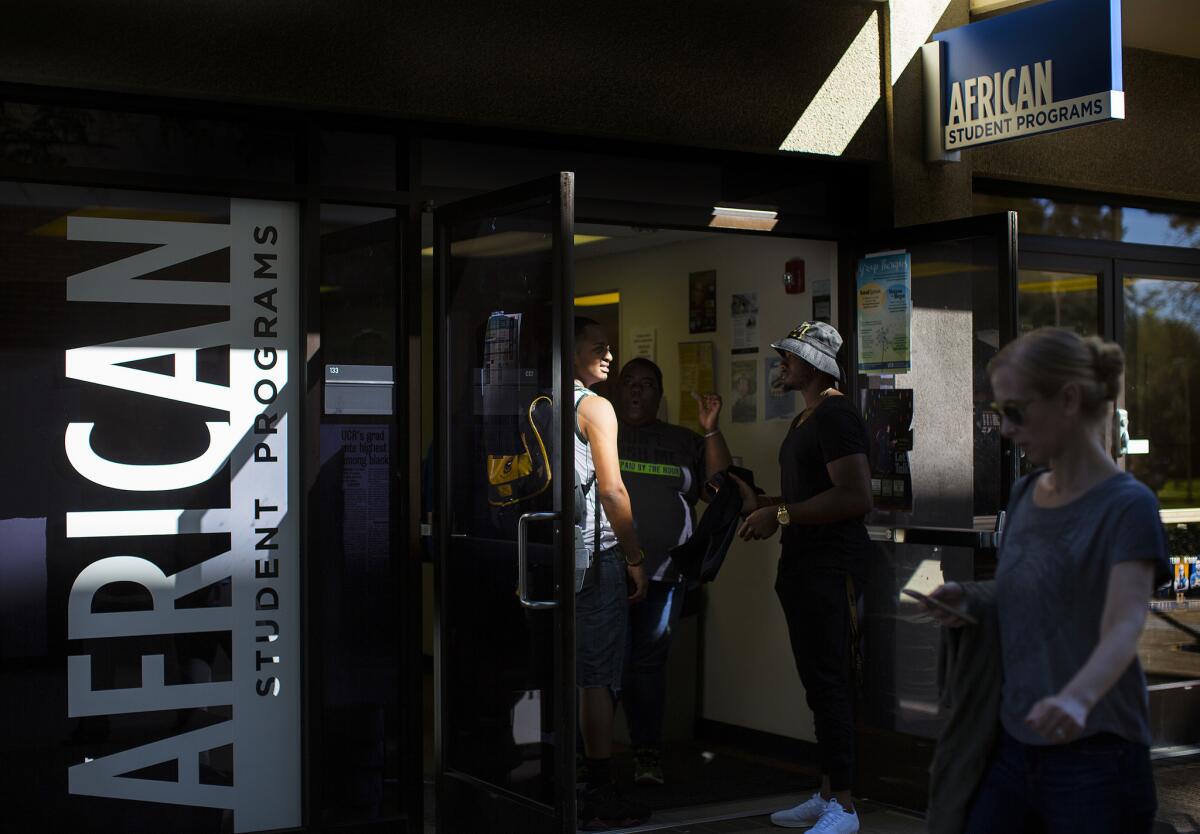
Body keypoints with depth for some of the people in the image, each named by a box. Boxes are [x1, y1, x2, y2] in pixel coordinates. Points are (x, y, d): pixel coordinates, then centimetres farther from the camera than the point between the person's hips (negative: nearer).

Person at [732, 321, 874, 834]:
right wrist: (762, 504, 20)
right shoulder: (807, 420, 20)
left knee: (828, 683, -9)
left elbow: (855, 497, -23)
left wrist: (781, 515, -19)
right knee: (819, 681, 13)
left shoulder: (835, 417, -13)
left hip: (830, 566, -10)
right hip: (805, 564, 10)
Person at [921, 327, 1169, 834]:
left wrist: (1078, 698, -46)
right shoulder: (1023, 495, 8)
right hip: (1013, 749, 6)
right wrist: (969, 598, -2)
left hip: (1095, 758, -6)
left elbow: (1124, 626, -26)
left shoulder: (1127, 506, -12)